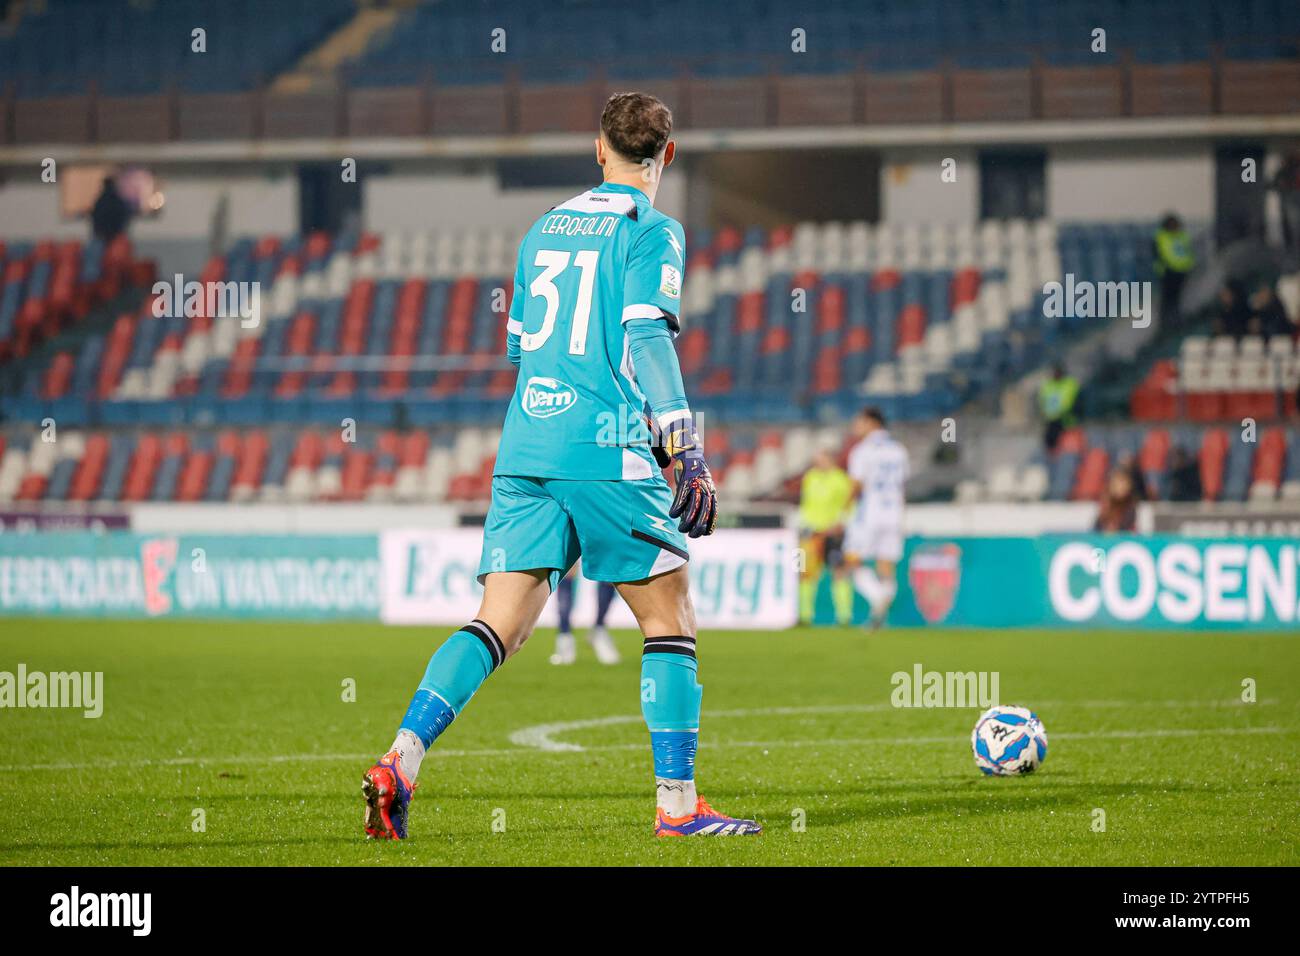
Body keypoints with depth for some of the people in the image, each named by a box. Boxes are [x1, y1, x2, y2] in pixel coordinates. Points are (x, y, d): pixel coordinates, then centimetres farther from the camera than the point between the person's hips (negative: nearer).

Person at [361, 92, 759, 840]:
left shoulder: (544, 230, 18)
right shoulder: (652, 232, -2)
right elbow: (647, 337, -14)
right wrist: (685, 450, -16)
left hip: (525, 446, 6)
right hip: (609, 453, -6)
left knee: (500, 624, 3)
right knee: (671, 624, 6)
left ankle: (401, 759, -15)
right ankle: (678, 804, 5)